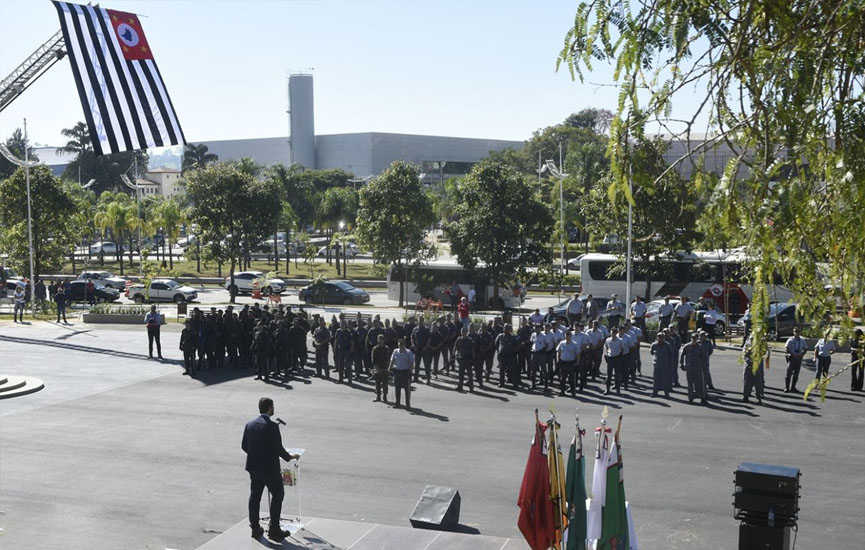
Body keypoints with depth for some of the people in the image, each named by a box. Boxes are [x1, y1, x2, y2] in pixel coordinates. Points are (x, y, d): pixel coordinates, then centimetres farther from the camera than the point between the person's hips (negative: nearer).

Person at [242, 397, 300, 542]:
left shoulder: (250, 424, 2)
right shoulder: (272, 426, -18)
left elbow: (244, 446, 8)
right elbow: (278, 448, -17)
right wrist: (290, 457, 1)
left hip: (253, 467, 6)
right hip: (270, 468, -6)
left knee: (254, 496, 14)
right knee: (277, 495, 7)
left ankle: (255, 528, 19)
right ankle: (274, 529, 6)